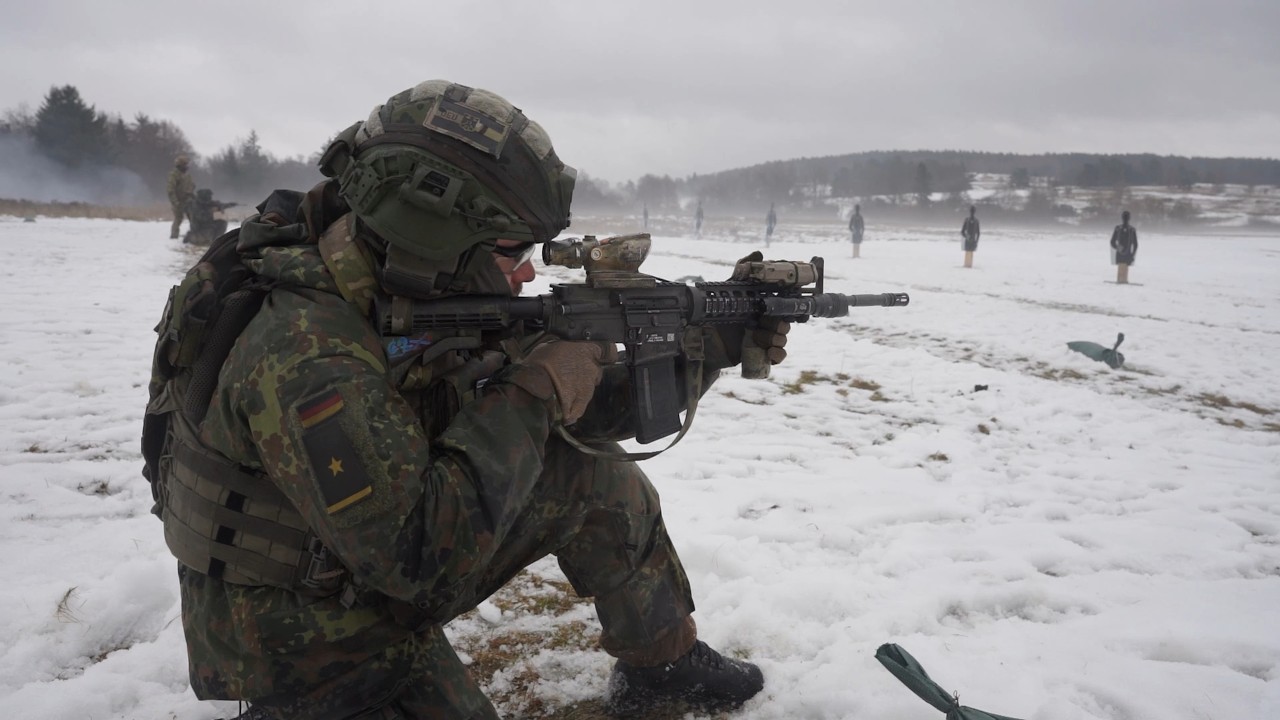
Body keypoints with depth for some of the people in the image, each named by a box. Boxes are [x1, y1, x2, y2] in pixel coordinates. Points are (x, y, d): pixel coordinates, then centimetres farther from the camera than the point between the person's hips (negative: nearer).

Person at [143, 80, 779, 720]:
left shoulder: (439, 303, -9)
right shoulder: (301, 352, -33)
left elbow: (585, 411, -1)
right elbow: (418, 554, -35)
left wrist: (718, 341, -6)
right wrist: (532, 395, -30)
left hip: (388, 571, 7)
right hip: (308, 648, -7)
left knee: (598, 482, 0)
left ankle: (666, 662, 19)